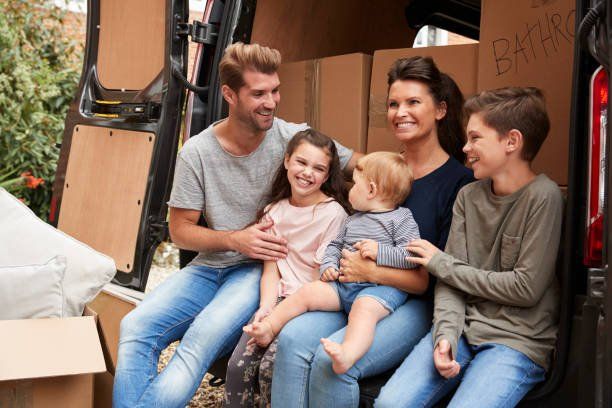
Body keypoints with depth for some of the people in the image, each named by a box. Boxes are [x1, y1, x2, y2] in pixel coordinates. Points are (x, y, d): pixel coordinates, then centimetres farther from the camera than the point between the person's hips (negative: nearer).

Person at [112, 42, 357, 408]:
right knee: (137, 327, -21)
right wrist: (234, 239, -16)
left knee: (208, 331, -32)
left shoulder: (294, 138, -6)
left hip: (265, 267, -2)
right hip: (211, 265, 3)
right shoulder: (197, 153, -3)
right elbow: (181, 230, 2)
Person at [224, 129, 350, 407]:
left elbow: (323, 279, -10)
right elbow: (271, 269, 7)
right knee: (238, 365, -13)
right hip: (279, 299, 5)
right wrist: (266, 308, -12)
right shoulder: (275, 210, 11)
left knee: (270, 368, -21)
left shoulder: (333, 213, -8)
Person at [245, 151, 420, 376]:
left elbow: (412, 256, -8)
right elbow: (335, 245, 29)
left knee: (363, 308, -37)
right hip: (343, 282, 7)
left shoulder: (402, 218, 2)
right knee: (307, 292, -10)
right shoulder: (353, 219, 23)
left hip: (379, 286, -7)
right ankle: (268, 327, -4)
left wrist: (379, 252, -18)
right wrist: (328, 265, 8)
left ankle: (347, 354, -62)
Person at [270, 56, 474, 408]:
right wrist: (337, 264, 4)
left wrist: (371, 271, -14)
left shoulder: (460, 181, -5)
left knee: (333, 359, -30)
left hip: (417, 305, -5)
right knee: (292, 339, -23)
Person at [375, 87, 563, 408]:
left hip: (519, 341, -4)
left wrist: (442, 264, -6)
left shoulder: (543, 197, -9)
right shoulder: (468, 196, 7)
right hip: (462, 328, 4)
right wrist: (445, 334, -15)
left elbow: (526, 288, -12)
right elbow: (450, 279, 3)